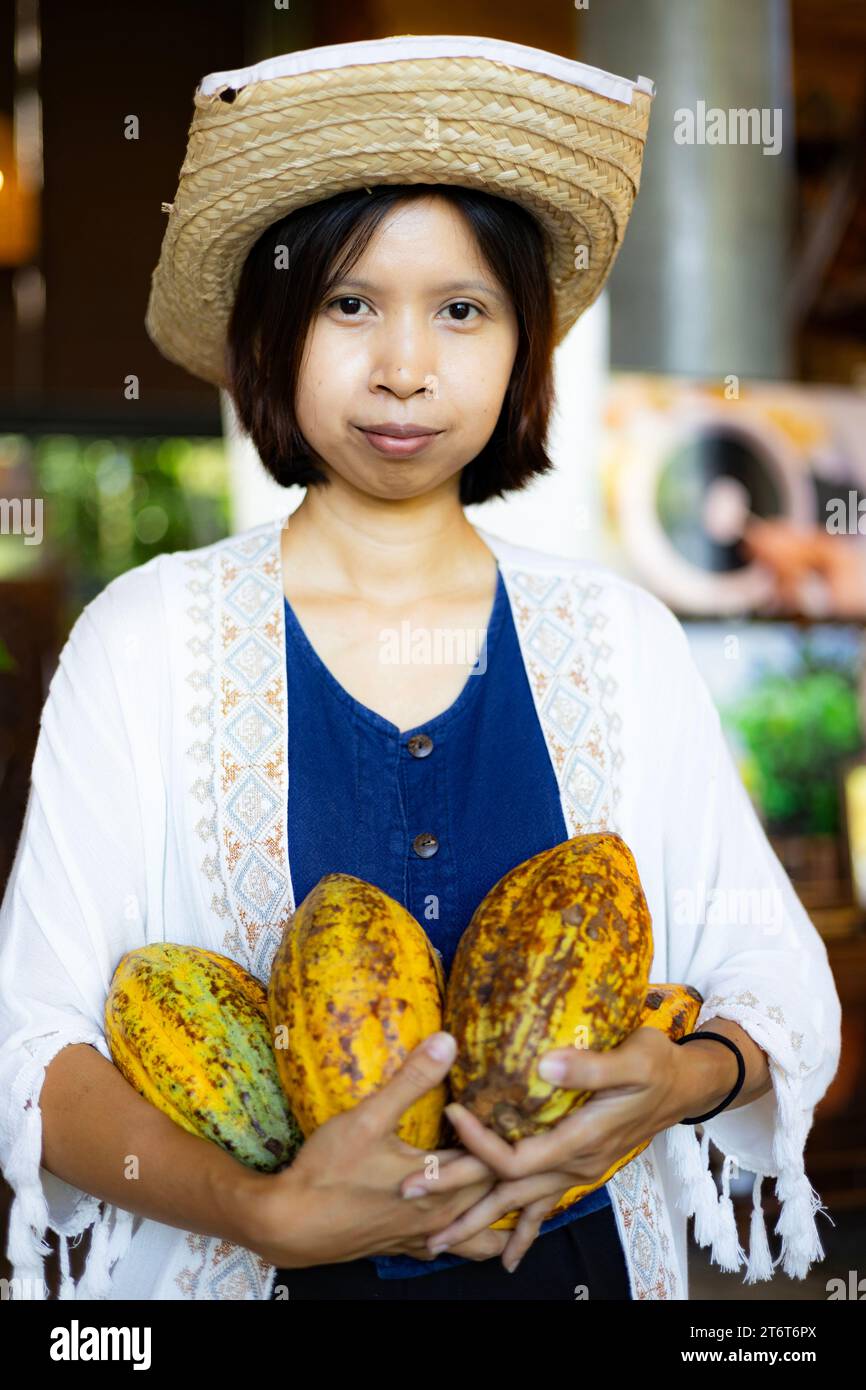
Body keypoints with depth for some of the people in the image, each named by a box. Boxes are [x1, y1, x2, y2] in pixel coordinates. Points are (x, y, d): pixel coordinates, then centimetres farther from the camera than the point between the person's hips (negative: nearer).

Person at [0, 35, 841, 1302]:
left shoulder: (622, 639, -3)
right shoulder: (149, 635, -9)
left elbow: (784, 980, -1)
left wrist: (686, 1076, -22)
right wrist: (266, 1208, -28)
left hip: (580, 1256, 2)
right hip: (255, 1270, -2)